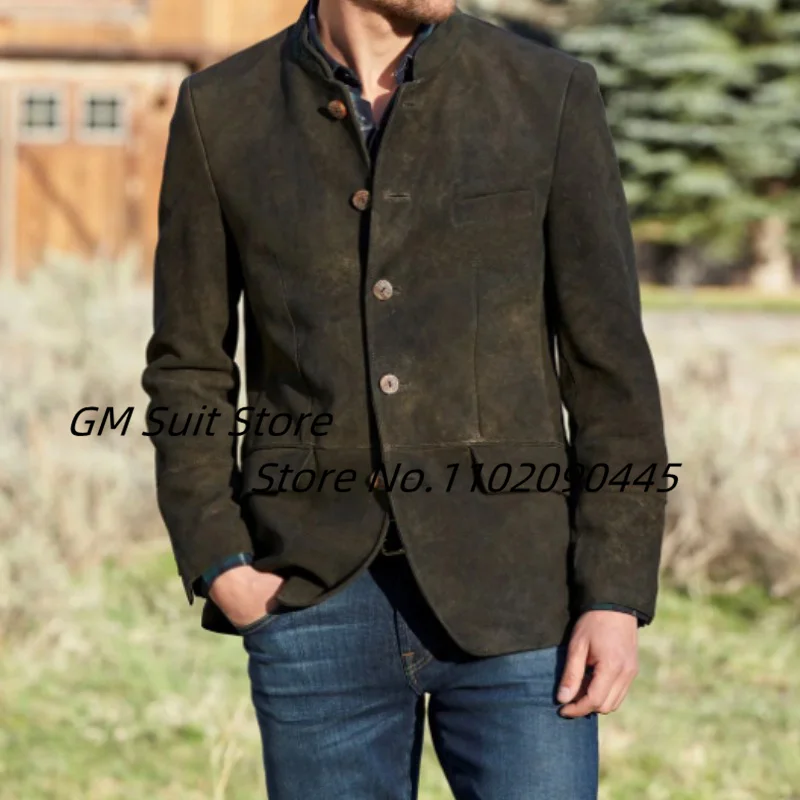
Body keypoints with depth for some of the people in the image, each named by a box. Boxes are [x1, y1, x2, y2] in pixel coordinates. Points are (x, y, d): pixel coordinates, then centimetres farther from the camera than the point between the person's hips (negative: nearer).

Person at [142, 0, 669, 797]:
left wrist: (618, 600, -8)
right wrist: (218, 569, -6)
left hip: (509, 600, -1)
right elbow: (190, 371, 7)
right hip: (316, 607, 1)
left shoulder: (550, 94, -1)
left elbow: (610, 366, -1)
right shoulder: (220, 113, 3)